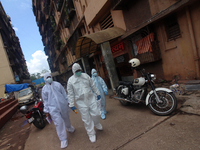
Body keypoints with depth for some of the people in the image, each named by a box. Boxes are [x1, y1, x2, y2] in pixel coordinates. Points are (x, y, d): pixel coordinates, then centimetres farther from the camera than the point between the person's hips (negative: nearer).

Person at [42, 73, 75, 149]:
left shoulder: (57, 84, 4)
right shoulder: (44, 89, 2)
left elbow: (64, 94, 8)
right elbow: (45, 101, 6)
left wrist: (68, 102, 10)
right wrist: (47, 111, 6)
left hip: (63, 106, 2)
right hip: (53, 109, -2)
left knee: (66, 119, 18)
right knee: (58, 123, -4)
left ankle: (69, 128, 49)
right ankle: (63, 140, 9)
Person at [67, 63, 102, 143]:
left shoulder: (85, 75, 4)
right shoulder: (71, 80, -3)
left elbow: (93, 86, 12)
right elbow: (70, 94, -2)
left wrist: (97, 93, 14)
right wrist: (71, 104, -3)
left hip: (91, 98, 2)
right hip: (81, 102, -2)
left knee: (96, 114, 4)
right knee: (86, 119, 4)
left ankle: (96, 123, 38)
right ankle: (91, 134, 23)